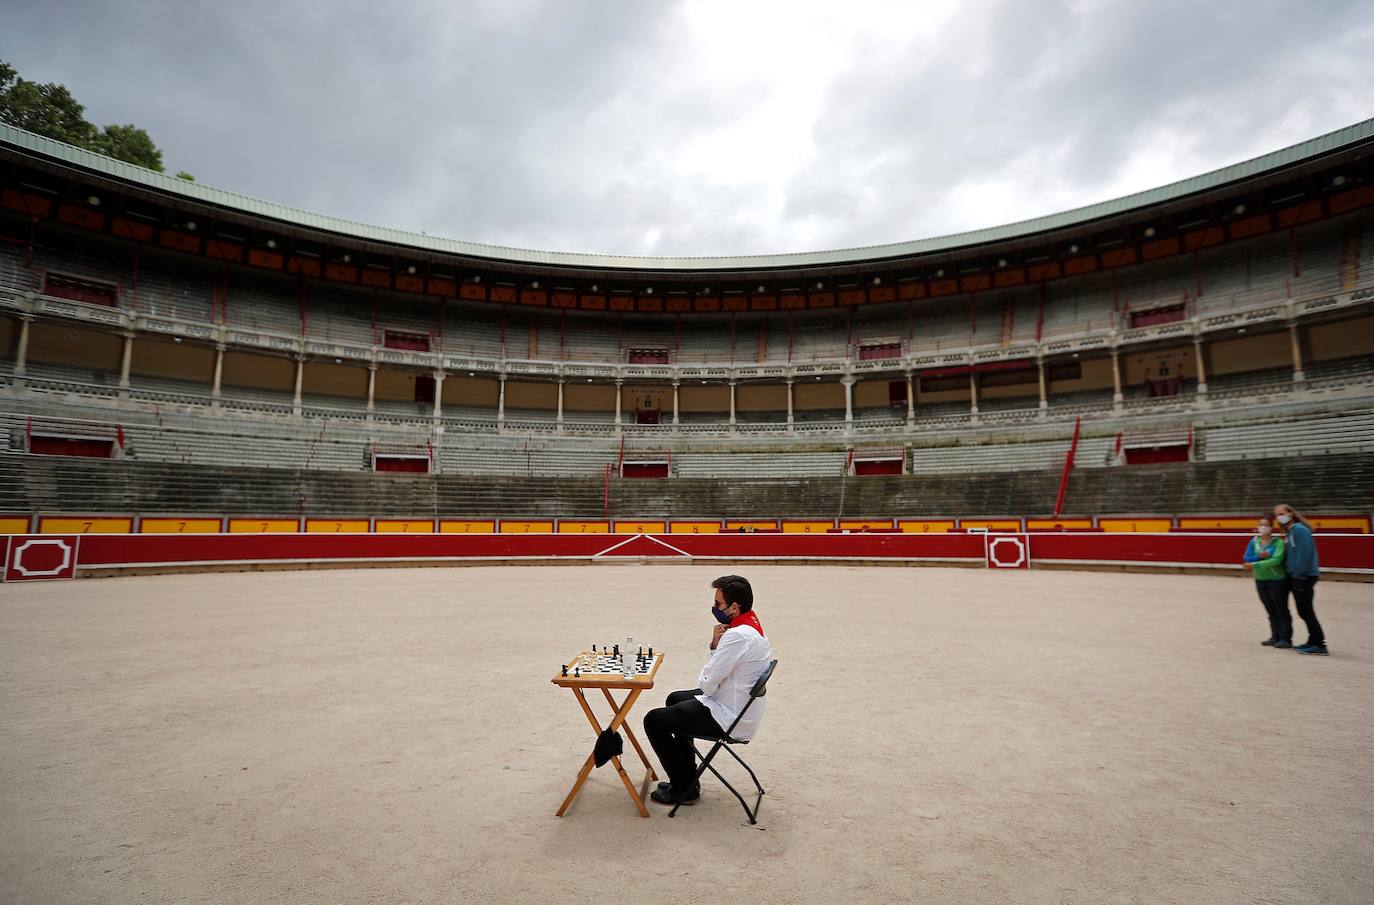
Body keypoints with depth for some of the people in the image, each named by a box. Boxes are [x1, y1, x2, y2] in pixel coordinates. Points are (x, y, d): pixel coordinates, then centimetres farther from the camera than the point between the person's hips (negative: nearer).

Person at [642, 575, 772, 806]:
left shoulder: (738, 635, -28)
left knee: (654, 720, -3)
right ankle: (687, 777, 33)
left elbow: (707, 684, -23)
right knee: (675, 699, 28)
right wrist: (715, 646, -9)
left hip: (729, 719, -10)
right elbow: (719, 672, 9)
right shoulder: (753, 626, 4)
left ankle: (683, 788, 11)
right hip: (740, 710, 10)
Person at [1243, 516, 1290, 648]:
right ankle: (1275, 636, 23)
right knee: (1271, 611, 14)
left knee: (1281, 610, 4)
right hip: (1260, 581, 5)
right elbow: (1247, 558, -5)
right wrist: (1259, 556, -23)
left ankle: (1286, 639, 10)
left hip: (1277, 580, -5)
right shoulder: (1254, 541, 2)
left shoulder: (1278, 542, -12)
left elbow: (1276, 560, -24)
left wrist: (1255, 564, -27)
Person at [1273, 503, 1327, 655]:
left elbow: (1305, 553, -20)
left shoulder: (1299, 530, -14)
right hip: (1295, 576, 9)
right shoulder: (1289, 532, 15)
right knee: (1304, 611, 13)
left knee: (1305, 611, -5)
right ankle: (1313, 642, 20)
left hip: (1304, 577, -9)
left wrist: (1299, 573, -19)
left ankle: (1319, 645, 1)